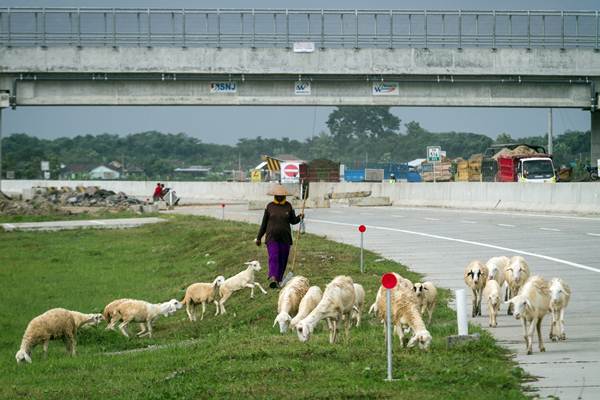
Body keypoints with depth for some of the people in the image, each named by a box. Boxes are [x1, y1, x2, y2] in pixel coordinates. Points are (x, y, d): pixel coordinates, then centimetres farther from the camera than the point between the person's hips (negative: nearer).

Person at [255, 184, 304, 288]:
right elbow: (264, 223, 10)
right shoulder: (270, 206, 3)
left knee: (283, 259, 5)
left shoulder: (288, 206, 6)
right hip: (272, 237, -2)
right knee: (273, 257, -17)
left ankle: (279, 280, 17)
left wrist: (299, 217, -10)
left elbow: (293, 220, 12)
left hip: (285, 238, 2)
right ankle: (273, 278, -31)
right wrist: (258, 238, 12)